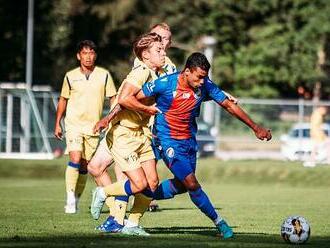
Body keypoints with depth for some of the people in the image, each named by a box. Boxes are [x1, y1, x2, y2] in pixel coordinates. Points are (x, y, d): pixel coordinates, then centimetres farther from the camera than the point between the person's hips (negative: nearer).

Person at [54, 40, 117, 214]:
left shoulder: (104, 75, 1)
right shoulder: (70, 76, 2)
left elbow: (113, 98, 5)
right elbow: (63, 100, 13)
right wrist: (57, 124, 13)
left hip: (93, 126, 1)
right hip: (73, 123, -1)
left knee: (85, 165, 6)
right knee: (75, 159, -18)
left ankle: (77, 198, 20)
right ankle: (70, 199, -15)